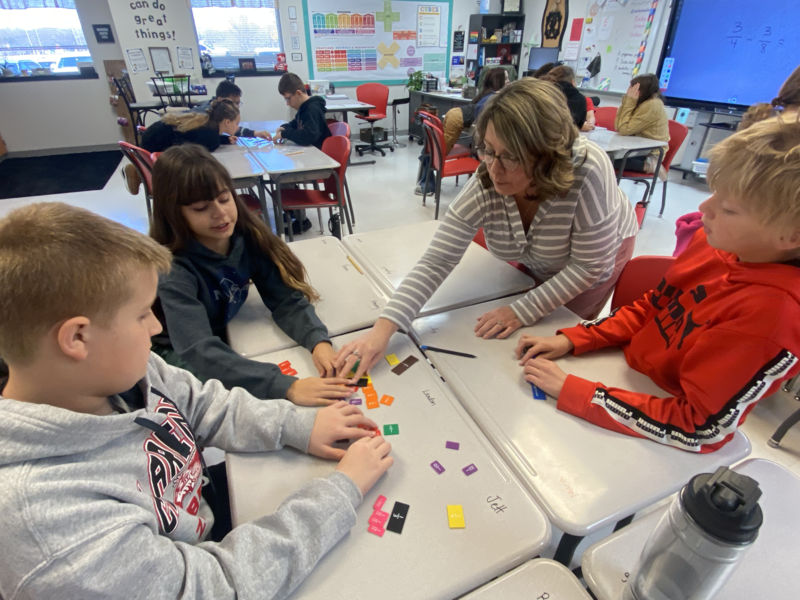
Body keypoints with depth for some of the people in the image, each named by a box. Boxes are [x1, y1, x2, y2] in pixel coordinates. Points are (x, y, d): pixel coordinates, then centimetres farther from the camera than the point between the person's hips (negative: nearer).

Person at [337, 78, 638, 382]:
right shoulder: (484, 186, -33)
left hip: (599, 253, -2)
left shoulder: (587, 172, -41)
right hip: (536, 262, 3)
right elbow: (435, 261, -35)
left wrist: (523, 311, -31)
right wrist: (382, 329, -44)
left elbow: (590, 265, -30)